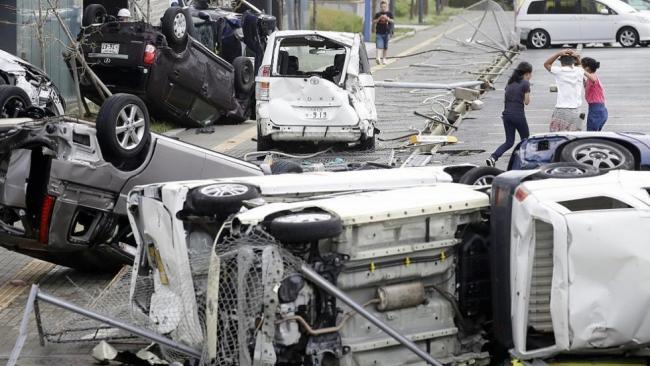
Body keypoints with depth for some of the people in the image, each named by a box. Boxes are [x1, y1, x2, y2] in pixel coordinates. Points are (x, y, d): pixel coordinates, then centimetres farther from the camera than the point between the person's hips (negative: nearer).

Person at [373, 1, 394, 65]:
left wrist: (387, 18, -18)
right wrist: (379, 18, -15)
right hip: (379, 33, -1)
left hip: (386, 33, 1)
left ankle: (384, 58, 20)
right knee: (379, 46, -13)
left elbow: (393, 21, -3)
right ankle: (378, 58, -24)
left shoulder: (389, 14, 5)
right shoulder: (378, 14, 5)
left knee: (385, 47, 9)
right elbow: (374, 21, 0)